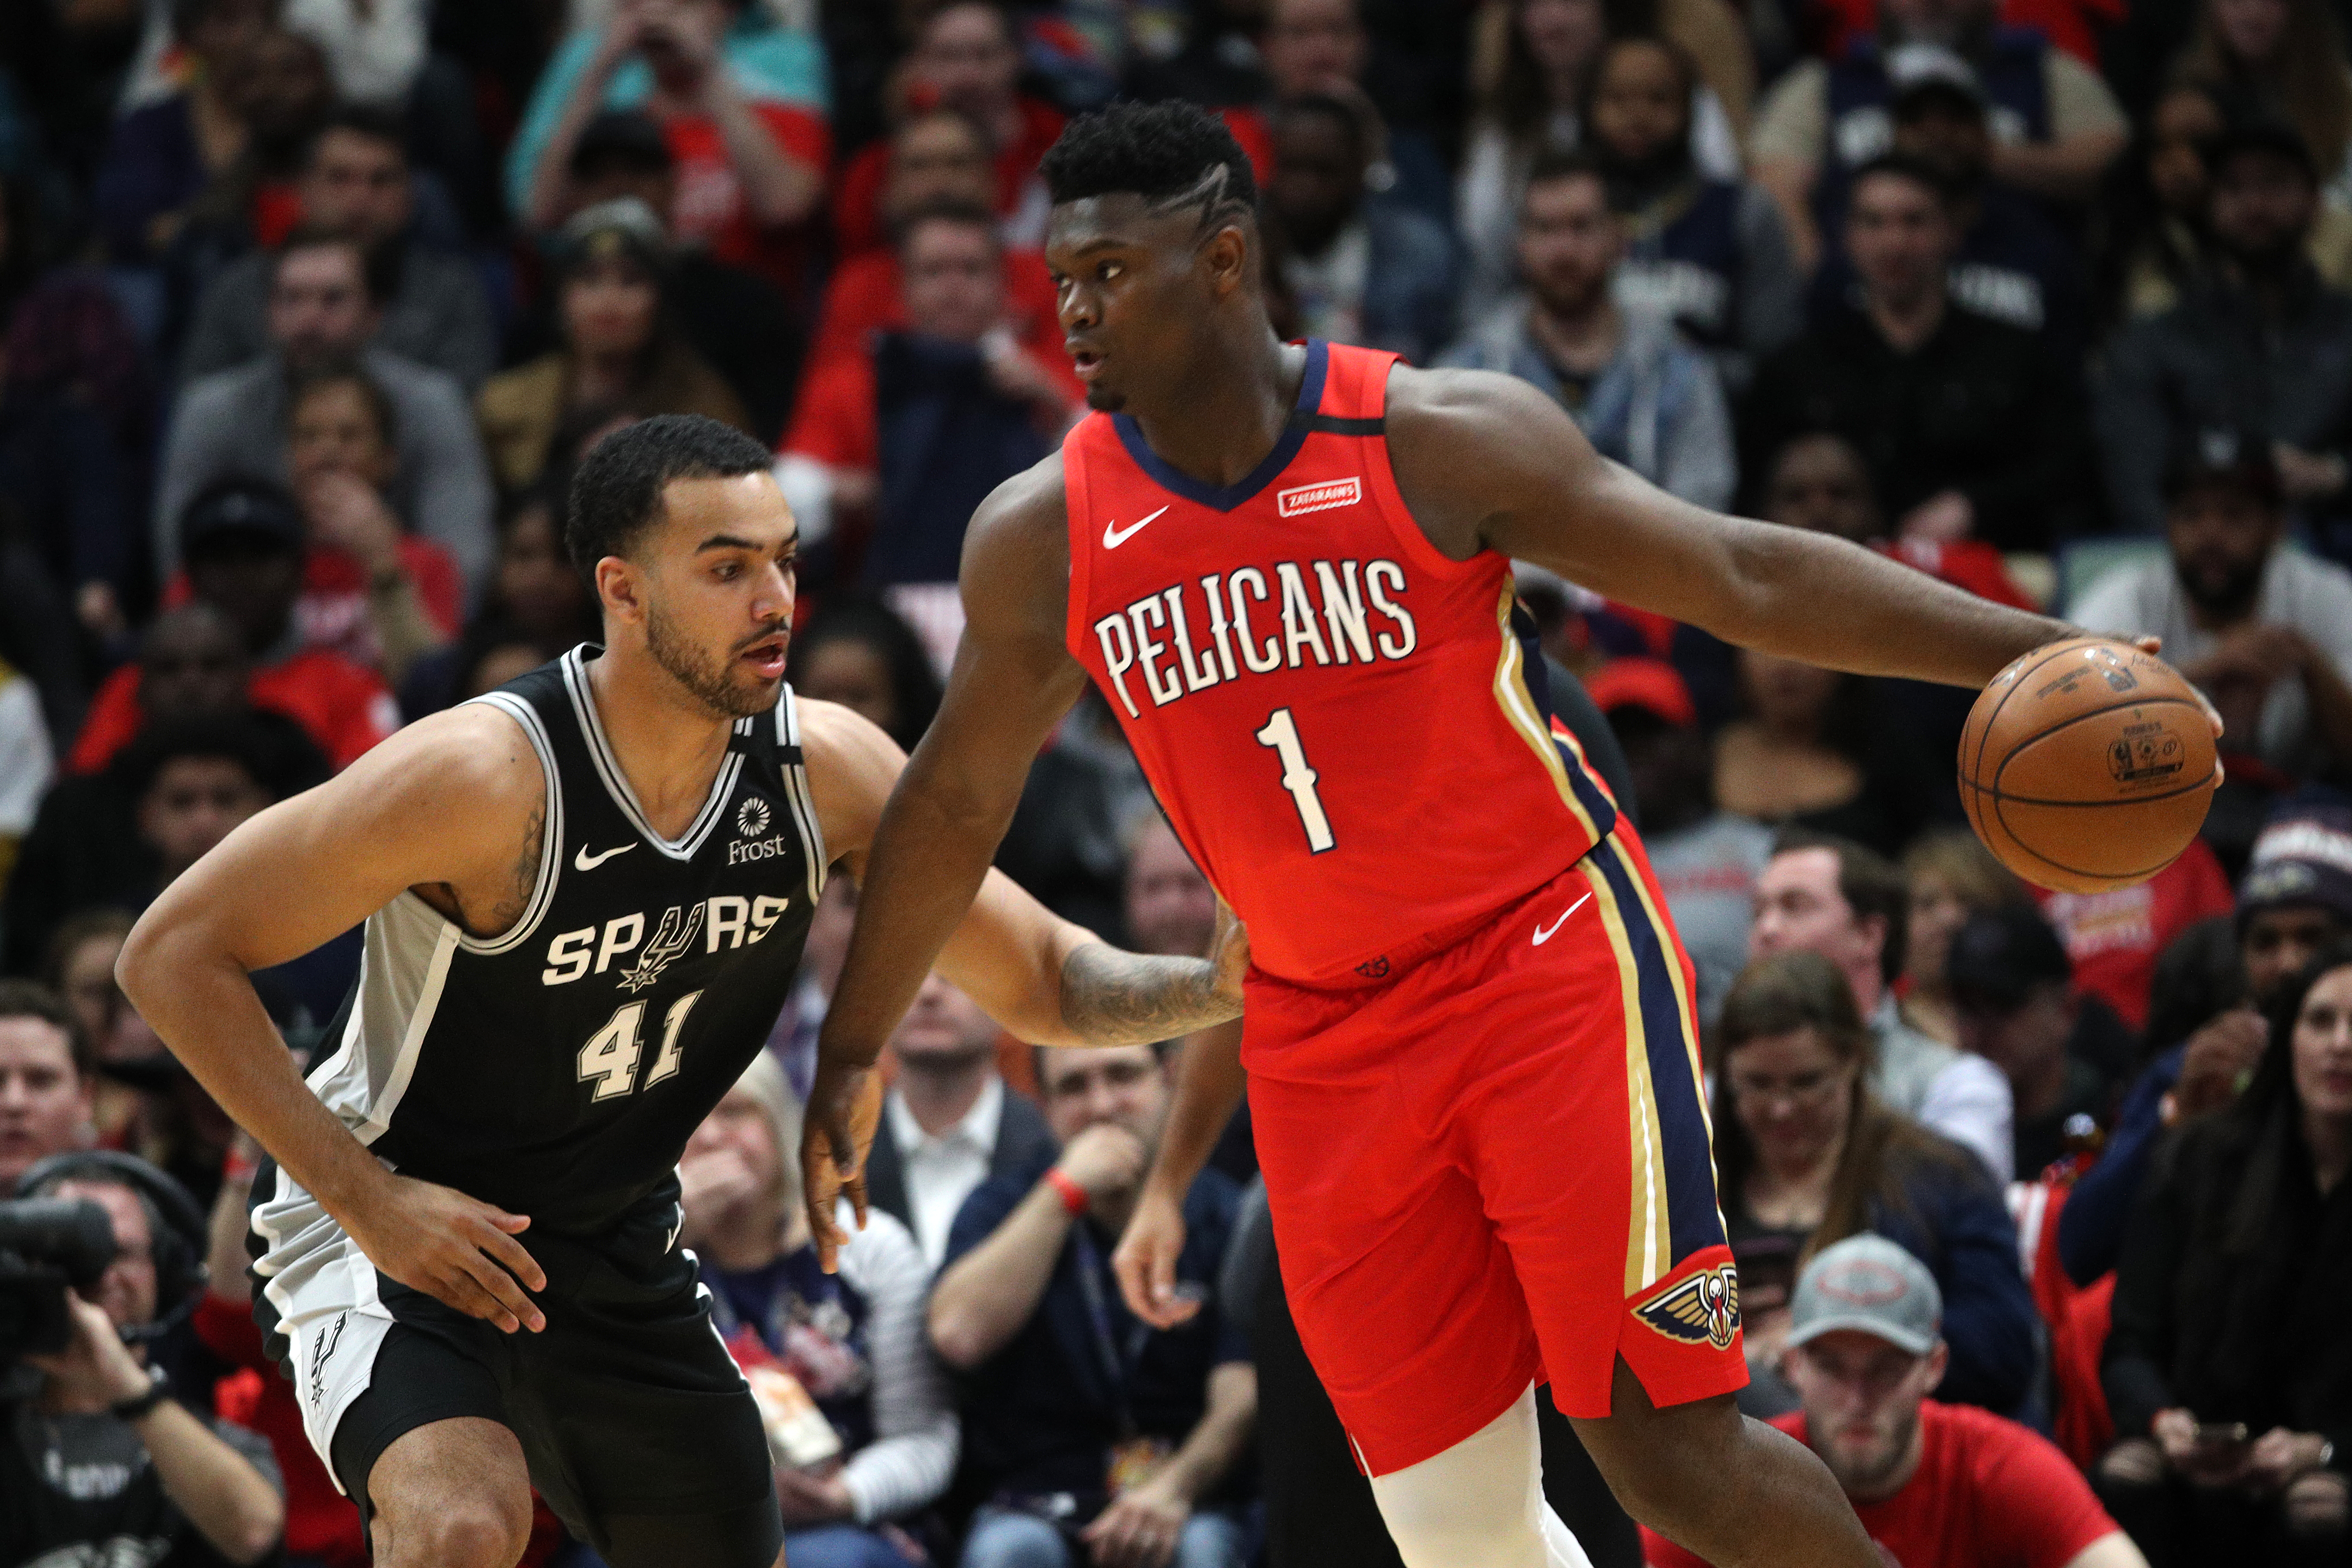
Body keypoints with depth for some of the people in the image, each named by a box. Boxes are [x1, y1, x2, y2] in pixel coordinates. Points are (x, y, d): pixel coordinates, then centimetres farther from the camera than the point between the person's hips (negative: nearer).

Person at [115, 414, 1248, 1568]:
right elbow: (171, 955, -23)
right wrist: (368, 1200, -25)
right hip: (396, 1233, -6)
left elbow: (1044, 981, -2)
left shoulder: (826, 769, -11)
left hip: (618, 1256, 6)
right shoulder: (484, 774, -28)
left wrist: (1214, 986, -24)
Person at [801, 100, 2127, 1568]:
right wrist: (852, 1056, 21)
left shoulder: (1442, 438, -11)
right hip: (1325, 1037, 4)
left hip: (1552, 958, -4)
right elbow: (957, 802, 14)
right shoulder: (1042, 539, -1)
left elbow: (1748, 576, -8)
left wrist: (2036, 650, -14)